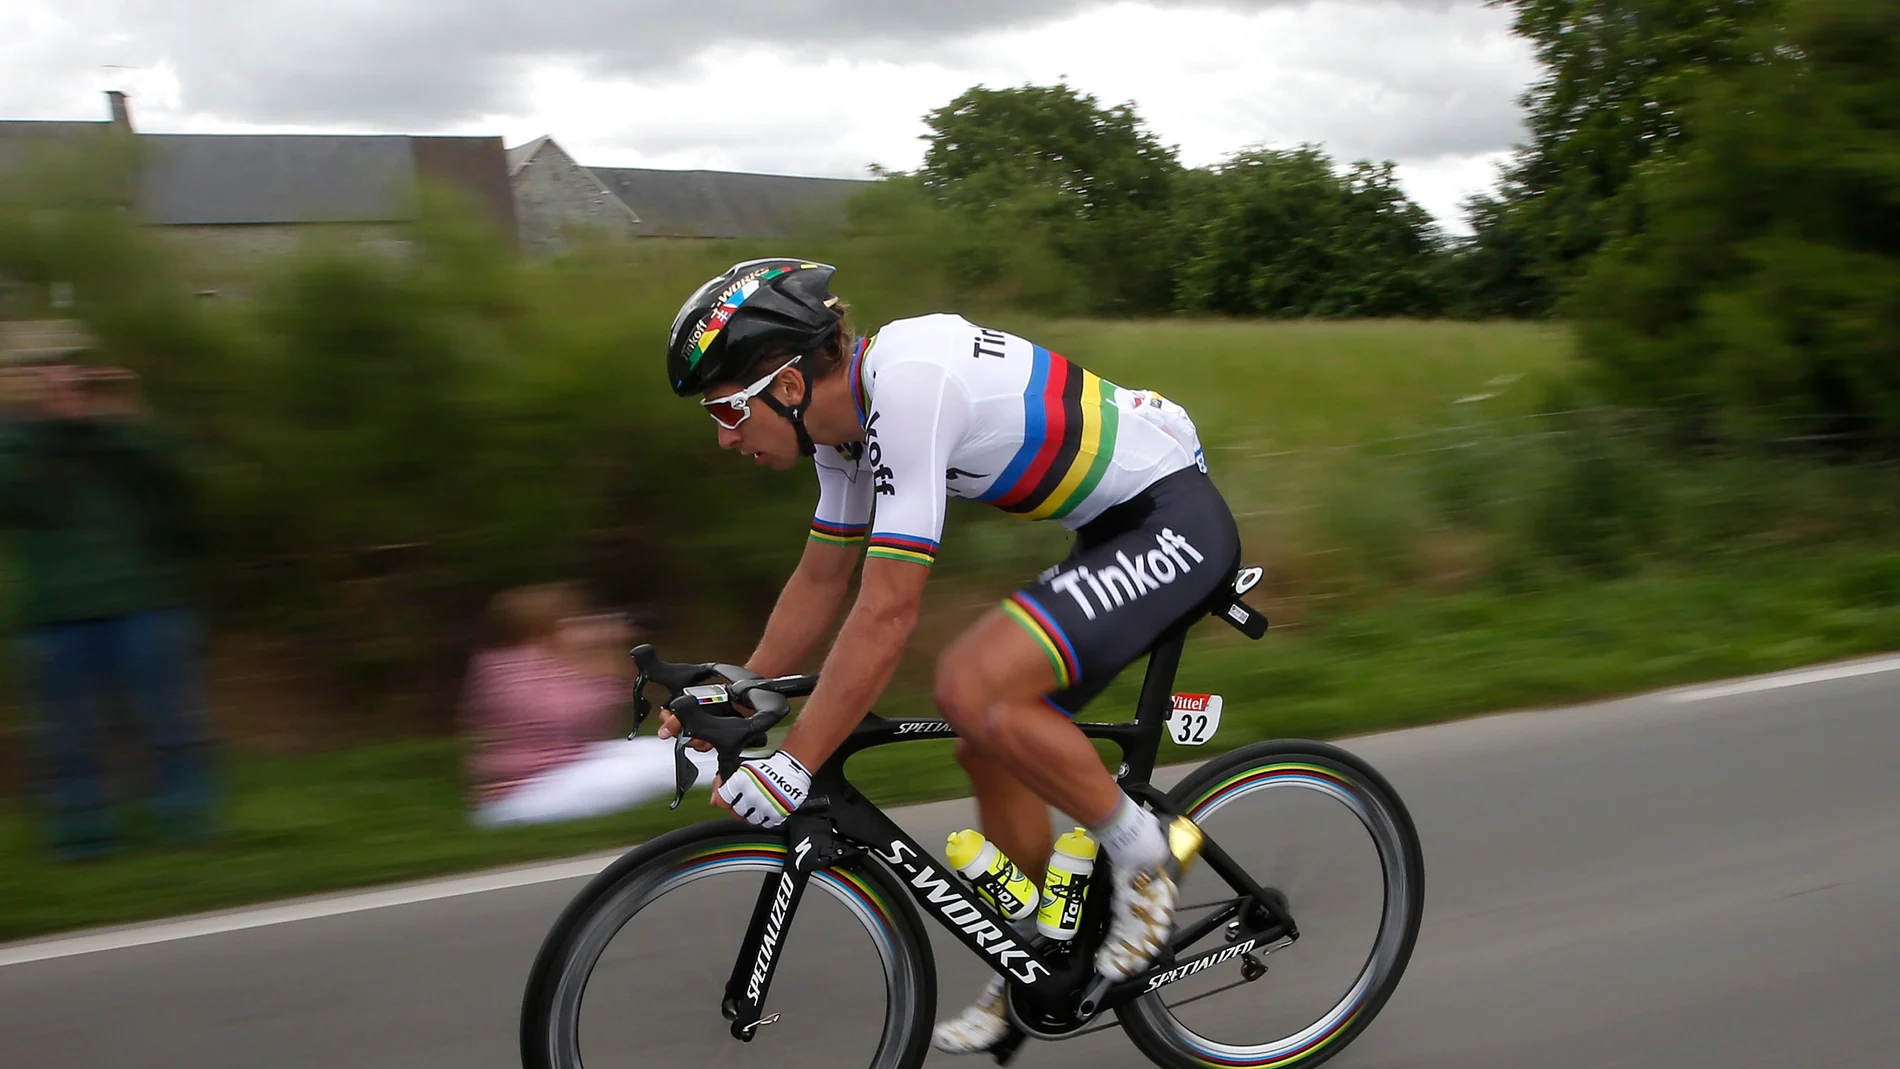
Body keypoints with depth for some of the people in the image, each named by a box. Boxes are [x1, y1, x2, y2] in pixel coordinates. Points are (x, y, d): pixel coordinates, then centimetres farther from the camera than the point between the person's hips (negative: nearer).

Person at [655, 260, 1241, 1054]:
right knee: (989, 748, 9)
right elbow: (819, 580, 14)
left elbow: (887, 614, -29)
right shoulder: (847, 409, 3)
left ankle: (1144, 849, -3)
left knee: (973, 688, -26)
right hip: (1117, 531, 10)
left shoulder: (907, 386, -27)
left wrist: (791, 767, -23)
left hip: (1175, 522, -10)